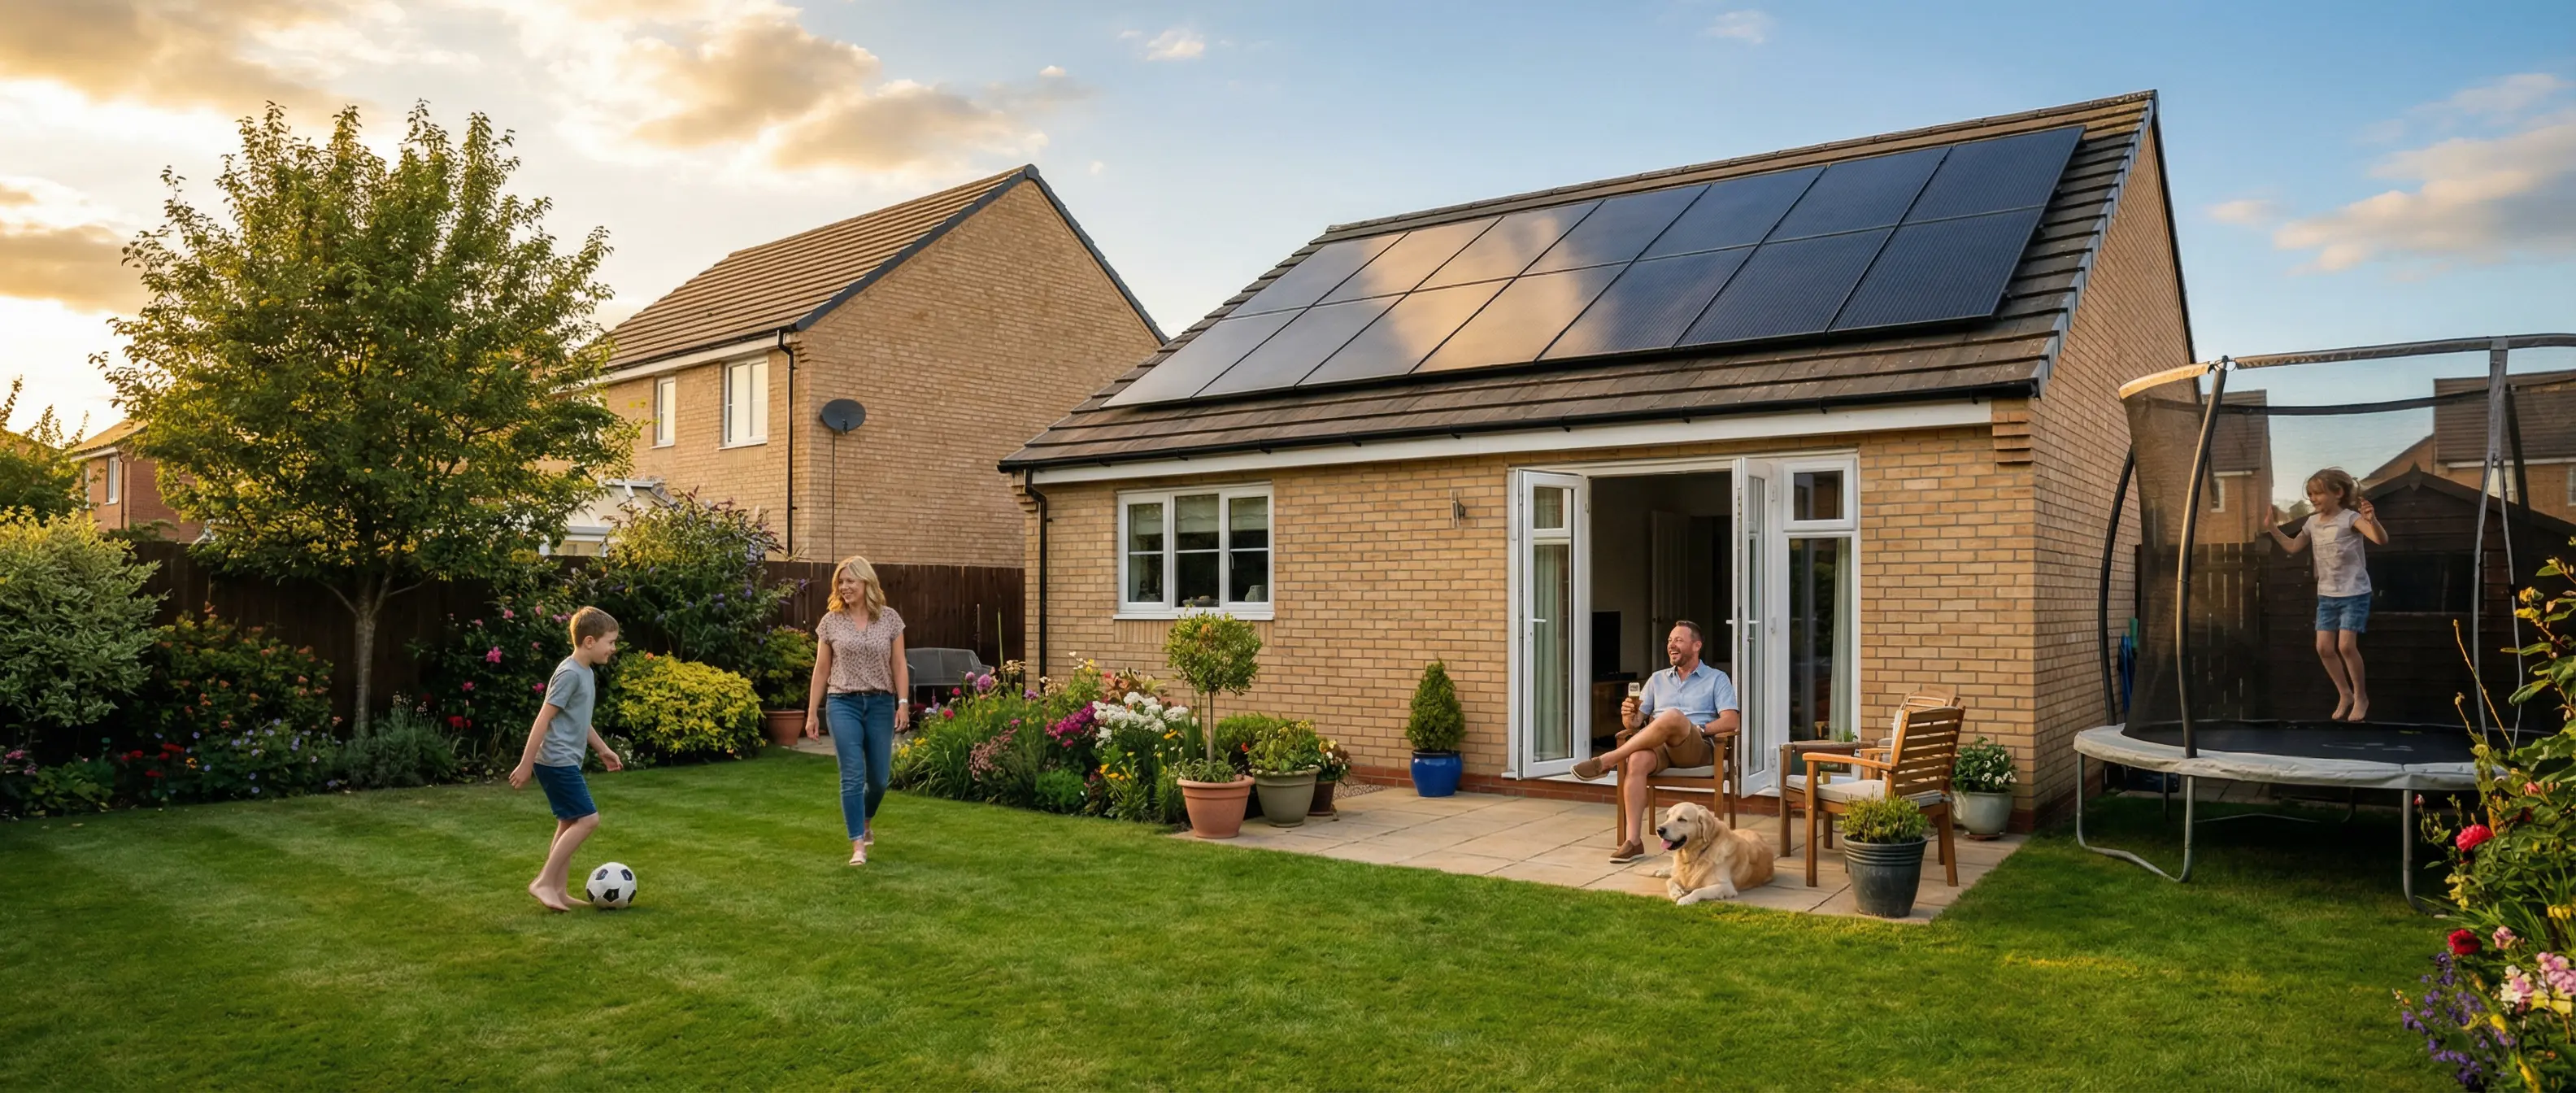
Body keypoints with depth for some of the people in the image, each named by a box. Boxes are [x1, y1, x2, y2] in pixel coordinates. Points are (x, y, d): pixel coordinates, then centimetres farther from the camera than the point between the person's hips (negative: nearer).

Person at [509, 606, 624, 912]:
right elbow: (544, 718, -18)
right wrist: (526, 765, -18)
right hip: (557, 762, -10)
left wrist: (602, 749, 30)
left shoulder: (586, 673, 13)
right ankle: (543, 882, -5)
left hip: (567, 763, 10)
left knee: (569, 823, 12)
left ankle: (560, 891, 17)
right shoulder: (570, 673, -17)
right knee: (588, 819, -11)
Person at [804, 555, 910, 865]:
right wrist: (812, 713, 5)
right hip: (843, 703, -1)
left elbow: (899, 665, 3)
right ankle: (858, 846, -6)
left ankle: (865, 820, 39)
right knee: (853, 775, -9)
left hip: (881, 703, 1)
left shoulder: (890, 619, 2)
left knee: (878, 777, 7)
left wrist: (903, 703, -6)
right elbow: (821, 669, 6)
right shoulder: (831, 621, 2)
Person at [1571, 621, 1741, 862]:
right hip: (1660, 745, 3)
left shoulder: (1716, 679, 13)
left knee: (1673, 716, -37)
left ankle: (1606, 761, -30)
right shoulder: (1657, 679, 24)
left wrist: (1699, 729, -15)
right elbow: (1635, 722, 17)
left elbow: (1732, 720, -1)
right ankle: (1633, 840, -36)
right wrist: (1629, 716, -8)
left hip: (1699, 747, -3)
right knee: (1637, 760, -35)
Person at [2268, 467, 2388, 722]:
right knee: (2324, 647, 3)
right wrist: (2272, 527, 12)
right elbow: (2293, 547, 20)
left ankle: (2361, 697, 7)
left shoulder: (2350, 518, -15)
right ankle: (2345, 695, 21)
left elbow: (2382, 540, -29)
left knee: (2346, 645, -12)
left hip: (2354, 594, -6)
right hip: (2326, 595, 6)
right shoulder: (2312, 523, 5)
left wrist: (2372, 520, -48)